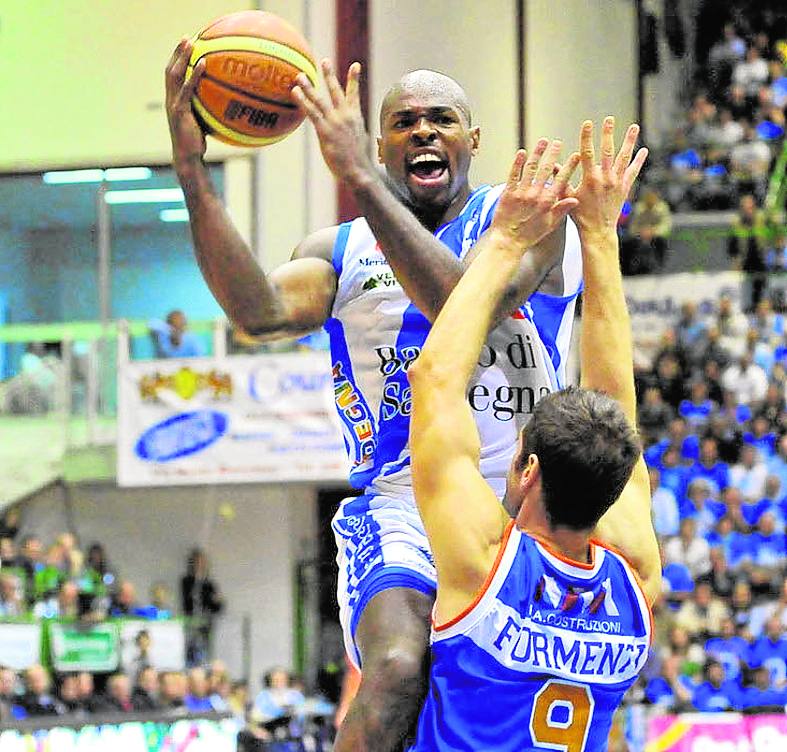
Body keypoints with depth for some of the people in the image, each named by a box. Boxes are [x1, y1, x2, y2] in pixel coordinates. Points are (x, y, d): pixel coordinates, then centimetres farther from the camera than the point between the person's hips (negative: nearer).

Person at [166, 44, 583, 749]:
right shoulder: (341, 251, 12)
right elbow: (263, 313, -11)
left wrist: (360, 178, -26)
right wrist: (191, 171, -22)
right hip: (400, 511, 0)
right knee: (399, 669, -30)